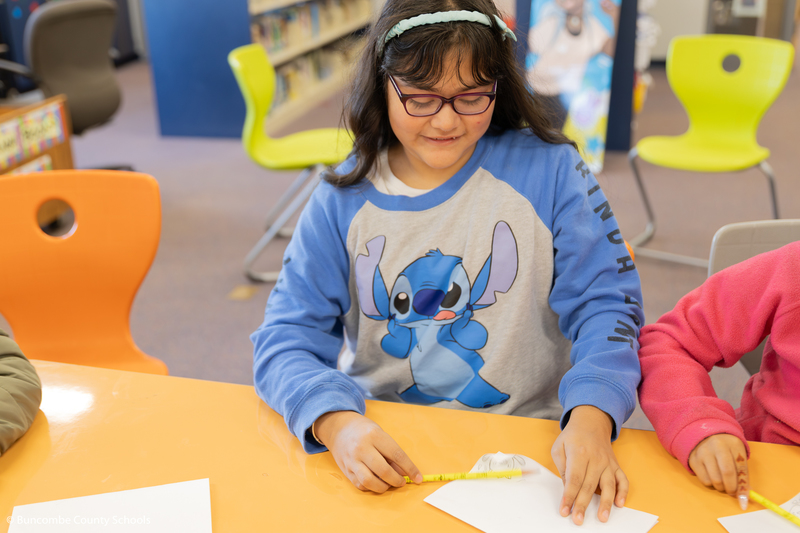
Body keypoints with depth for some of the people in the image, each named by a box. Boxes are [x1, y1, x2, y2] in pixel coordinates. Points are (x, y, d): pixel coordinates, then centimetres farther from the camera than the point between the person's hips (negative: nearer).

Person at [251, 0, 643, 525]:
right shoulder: (343, 200, -2)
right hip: (378, 443, 1)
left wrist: (590, 417, -24)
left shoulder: (549, 171, -4)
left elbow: (604, 303, -6)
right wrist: (335, 422, -25)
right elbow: (287, 337, -4)